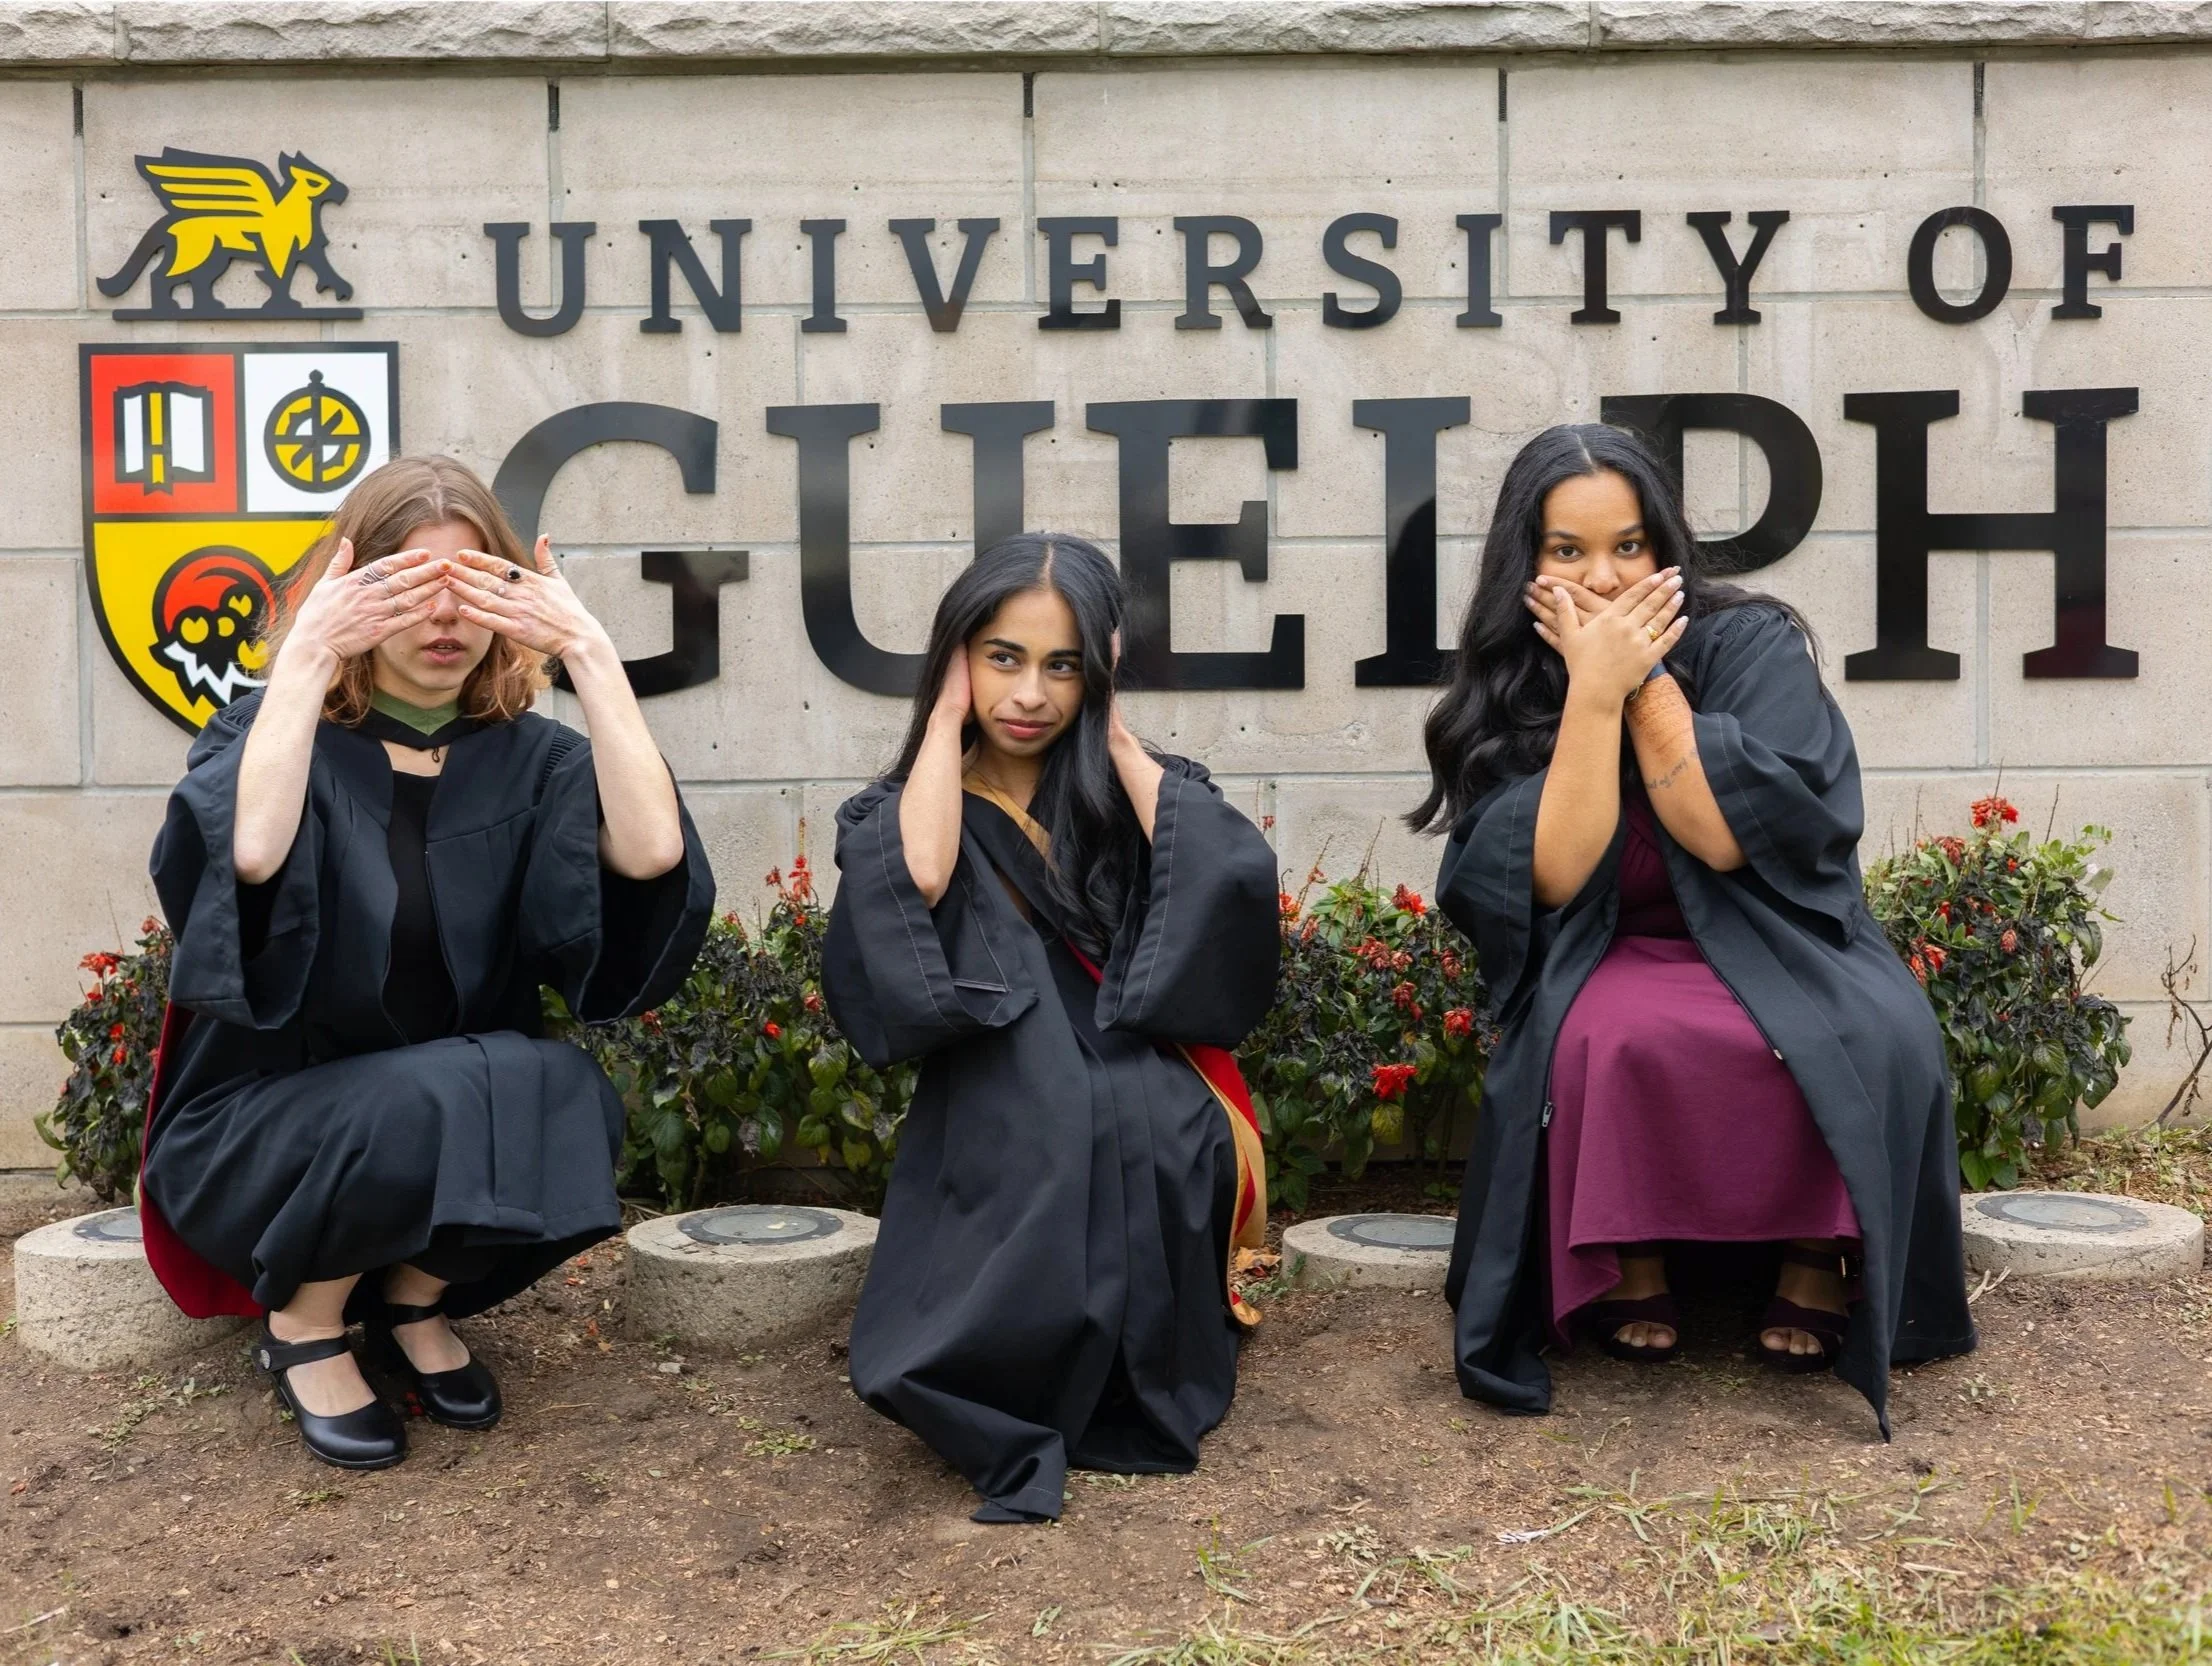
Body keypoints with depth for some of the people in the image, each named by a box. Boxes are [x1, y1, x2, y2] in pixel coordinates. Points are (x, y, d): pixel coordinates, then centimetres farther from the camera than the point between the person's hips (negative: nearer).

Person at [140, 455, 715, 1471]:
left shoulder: (527, 758, -2)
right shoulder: (273, 733, -7)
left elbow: (651, 854, -25)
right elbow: (250, 854, -33)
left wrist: (588, 650, -25)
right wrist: (307, 654, -29)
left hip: (471, 1117, 3)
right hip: (260, 1133, -3)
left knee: (572, 1102, -29)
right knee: (436, 1097, -34)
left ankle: (416, 1298, 2)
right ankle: (303, 1324, -2)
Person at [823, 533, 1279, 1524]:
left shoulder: (1127, 796, 13)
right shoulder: (905, 810, 10)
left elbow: (1229, 877, -9)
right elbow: (916, 882, -16)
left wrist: (1113, 735, 2)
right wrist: (948, 715, -2)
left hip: (1154, 1139, 1)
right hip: (1004, 1141, -1)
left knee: (1151, 1130, -33)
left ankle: (1137, 1383, -1)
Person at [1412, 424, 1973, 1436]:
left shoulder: (1752, 645, -7)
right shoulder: (1506, 691, -3)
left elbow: (1728, 837, -20)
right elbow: (1553, 877, -18)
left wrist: (1646, 676, -20)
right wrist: (1594, 686, -22)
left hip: (1776, 950, 0)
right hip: (1608, 971, 0)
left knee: (1878, 1040, -32)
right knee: (1606, 1043, -35)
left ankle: (1821, 1263, -6)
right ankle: (1628, 1270, -9)